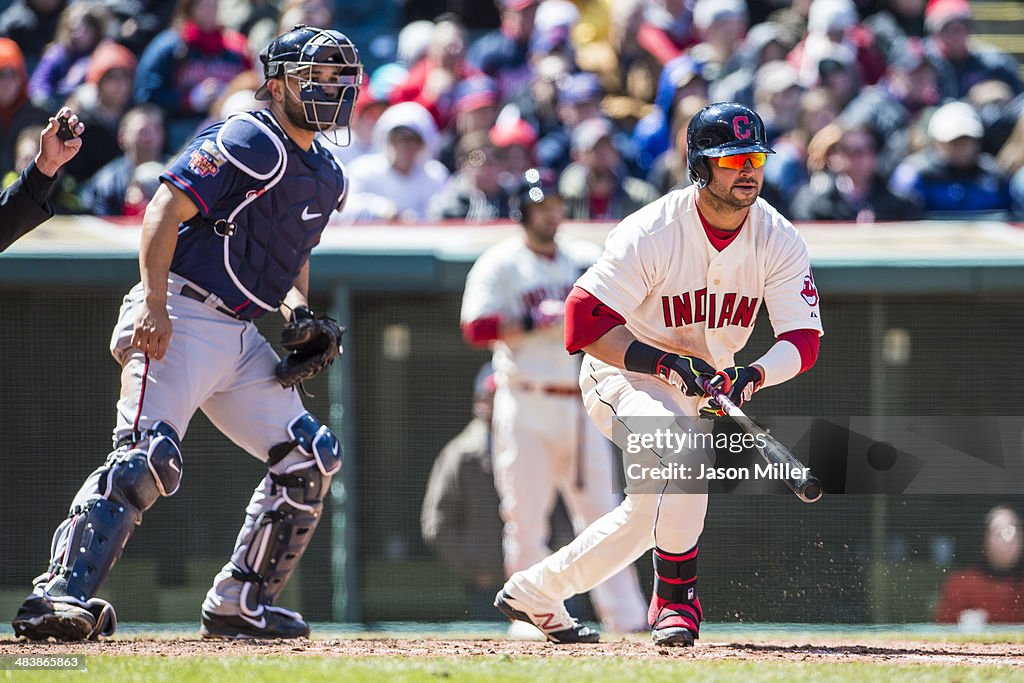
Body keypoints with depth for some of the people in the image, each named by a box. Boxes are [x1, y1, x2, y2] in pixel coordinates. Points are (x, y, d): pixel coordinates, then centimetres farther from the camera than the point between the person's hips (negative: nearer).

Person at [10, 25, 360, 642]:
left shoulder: (327, 178, 17)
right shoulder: (248, 142, -11)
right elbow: (166, 209, -18)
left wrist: (300, 311, 10)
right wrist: (154, 303, -28)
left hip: (240, 336, 9)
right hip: (181, 321, -9)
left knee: (311, 456, 8)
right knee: (149, 453, -24)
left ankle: (238, 602, 13)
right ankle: (62, 594, -30)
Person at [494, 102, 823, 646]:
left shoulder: (779, 240, -12)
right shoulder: (651, 232, -24)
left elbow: (803, 338, -15)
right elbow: (585, 321, -26)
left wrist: (751, 376, -36)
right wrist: (669, 363, -36)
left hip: (697, 387, 6)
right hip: (621, 372, -6)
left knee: (650, 509, 10)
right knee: (682, 445, -33)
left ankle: (534, 591, 28)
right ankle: (675, 598, -24)